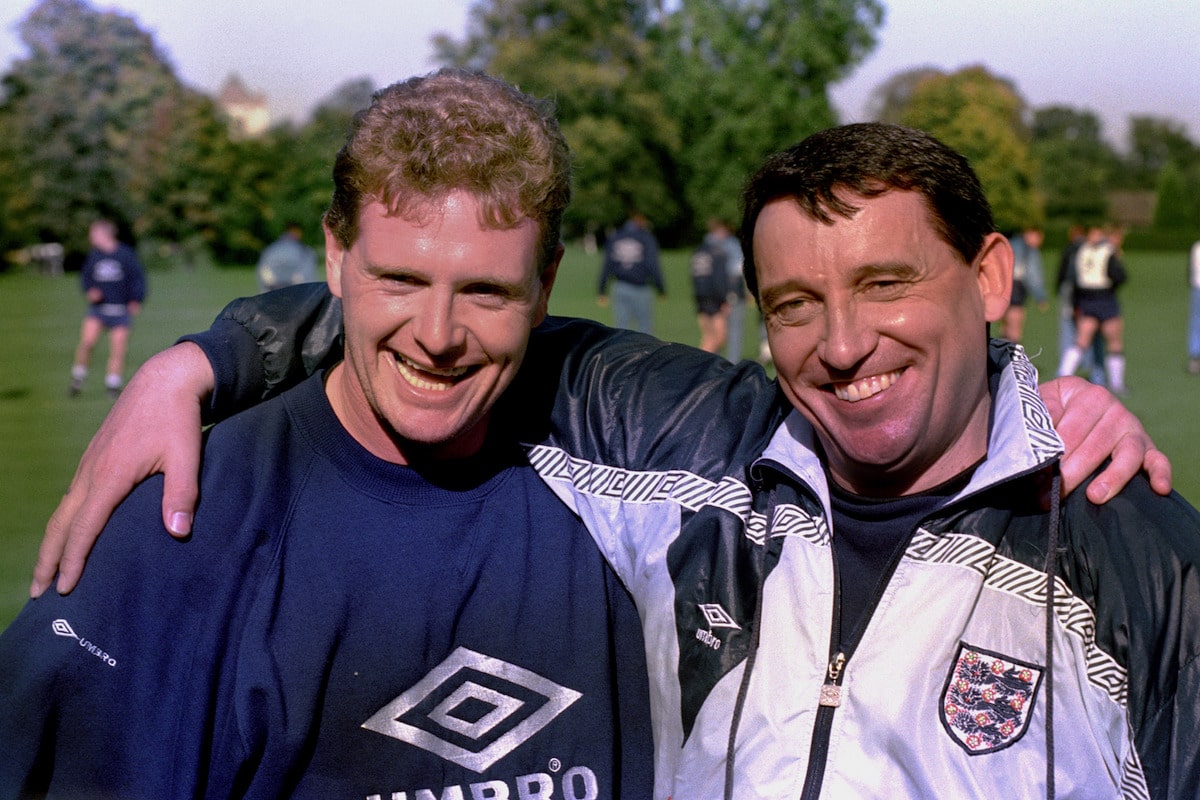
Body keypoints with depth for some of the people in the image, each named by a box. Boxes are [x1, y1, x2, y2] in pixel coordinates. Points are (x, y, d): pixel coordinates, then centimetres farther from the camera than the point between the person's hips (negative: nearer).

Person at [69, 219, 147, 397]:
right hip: (97, 309, 2)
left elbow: (138, 277, 0)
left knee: (118, 350, -1)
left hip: (121, 309, -2)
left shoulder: (126, 254, -5)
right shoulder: (93, 255, 5)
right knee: (87, 341, -15)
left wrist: (136, 300, -12)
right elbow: (85, 276, 17)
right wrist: (89, 291, -3)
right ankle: (77, 380, 1)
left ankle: (113, 385, 12)